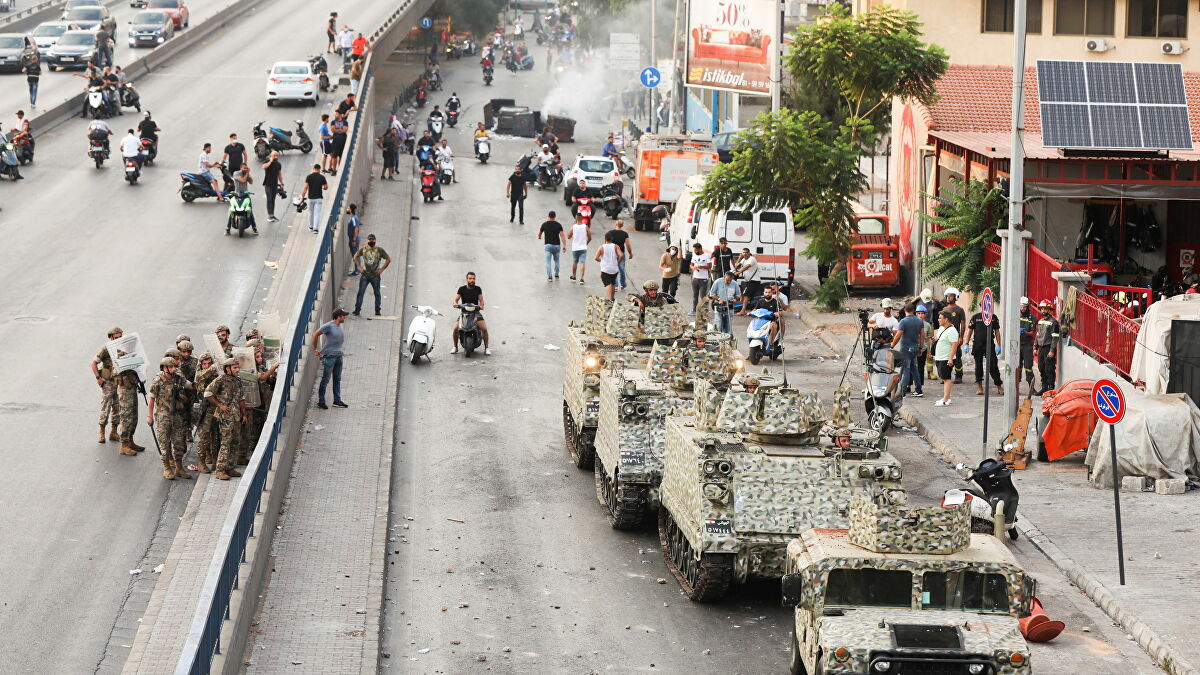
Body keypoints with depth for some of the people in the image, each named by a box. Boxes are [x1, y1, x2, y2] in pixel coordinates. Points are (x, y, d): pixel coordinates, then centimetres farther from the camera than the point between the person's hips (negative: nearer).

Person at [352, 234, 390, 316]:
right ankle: (357, 309, 4)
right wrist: (359, 267, 4)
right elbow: (355, 256, 16)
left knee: (377, 294, 7)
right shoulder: (363, 249, 2)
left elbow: (388, 259, 1)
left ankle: (378, 311, 17)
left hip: (375, 275, -1)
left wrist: (382, 269, -6)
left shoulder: (379, 250, -3)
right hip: (365, 274, 1)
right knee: (360, 292, -3)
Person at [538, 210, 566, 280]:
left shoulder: (544, 224, -2)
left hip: (548, 245, -2)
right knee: (556, 260, 21)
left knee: (548, 261, -1)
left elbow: (539, 233, 12)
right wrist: (564, 245, -4)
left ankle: (549, 277, -8)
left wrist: (539, 237, 36)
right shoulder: (558, 225, -1)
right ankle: (556, 275, 24)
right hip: (557, 245, 2)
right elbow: (562, 235, -7)